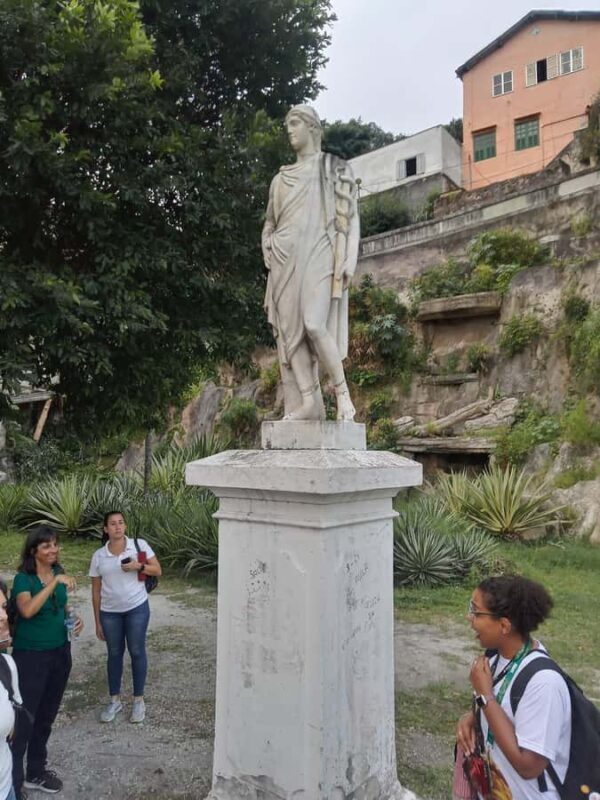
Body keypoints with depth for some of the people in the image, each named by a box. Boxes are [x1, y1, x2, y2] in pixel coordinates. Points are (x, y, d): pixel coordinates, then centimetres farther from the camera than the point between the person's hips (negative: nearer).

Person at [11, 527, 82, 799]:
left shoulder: (59, 572, 0)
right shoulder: (23, 578, -17)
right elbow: (27, 610, -35)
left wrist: (75, 619, -5)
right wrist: (54, 582, -37)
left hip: (60, 652, 6)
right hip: (31, 656, -6)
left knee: (47, 715, 18)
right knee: (23, 718, 1)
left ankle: (36, 772, 36)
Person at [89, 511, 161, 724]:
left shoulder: (139, 545, -7)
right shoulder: (98, 556, -2)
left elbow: (157, 570, -2)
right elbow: (96, 591, 4)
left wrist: (139, 566, -21)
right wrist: (97, 622, 5)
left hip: (137, 609, -2)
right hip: (110, 613, 2)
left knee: (137, 652, 7)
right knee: (114, 654, 14)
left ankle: (138, 700, 24)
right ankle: (114, 700, 32)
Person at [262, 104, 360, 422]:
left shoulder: (334, 169, 10)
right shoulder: (281, 178, 22)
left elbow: (349, 216, 2)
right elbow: (270, 223, 27)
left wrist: (346, 261, -11)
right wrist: (269, 252, 8)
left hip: (318, 255, -5)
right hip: (287, 260, 5)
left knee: (314, 325, -21)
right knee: (290, 329, -5)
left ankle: (342, 391, -5)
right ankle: (307, 401, -5)